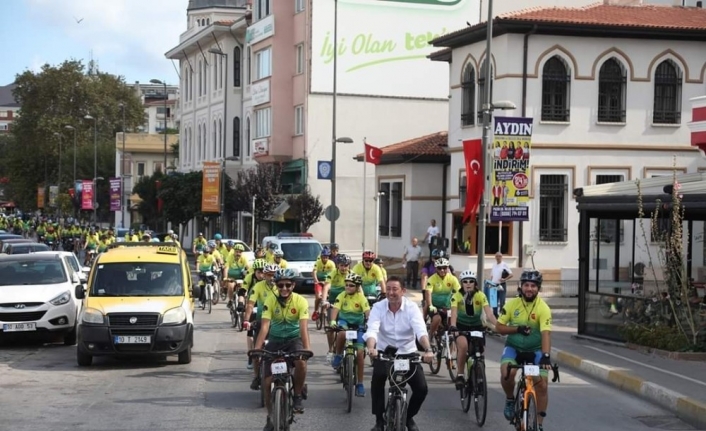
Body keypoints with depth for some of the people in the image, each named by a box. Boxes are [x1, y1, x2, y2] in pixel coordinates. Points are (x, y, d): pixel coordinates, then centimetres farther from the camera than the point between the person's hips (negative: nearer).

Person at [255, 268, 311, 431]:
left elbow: (303, 327, -25)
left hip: (294, 339, -1)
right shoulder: (270, 300, -15)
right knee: (268, 381, -4)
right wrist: (257, 348, -34)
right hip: (275, 340, 2)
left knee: (301, 362, -34)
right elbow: (265, 326, -21)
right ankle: (271, 417, 16)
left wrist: (307, 348, -40)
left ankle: (297, 396, -10)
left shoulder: (301, 301, -17)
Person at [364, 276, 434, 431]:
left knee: (422, 388, -12)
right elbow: (372, 330, -28)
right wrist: (371, 348, -51)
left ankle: (409, 417, 18)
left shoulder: (411, 307, -14)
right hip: (384, 351, 0)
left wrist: (428, 350, -48)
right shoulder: (378, 307, -13)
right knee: (376, 383, -26)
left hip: (408, 352, 0)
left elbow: (421, 330, -29)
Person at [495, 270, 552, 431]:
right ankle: (510, 399, 3)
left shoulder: (543, 308, -17)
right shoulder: (512, 304, -10)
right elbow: (499, 328, -7)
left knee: (542, 384, -12)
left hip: (535, 350, -1)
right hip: (513, 348, 1)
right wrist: (517, 329, -25)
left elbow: (546, 333, -27)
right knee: (506, 373, -28)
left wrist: (545, 355, -42)